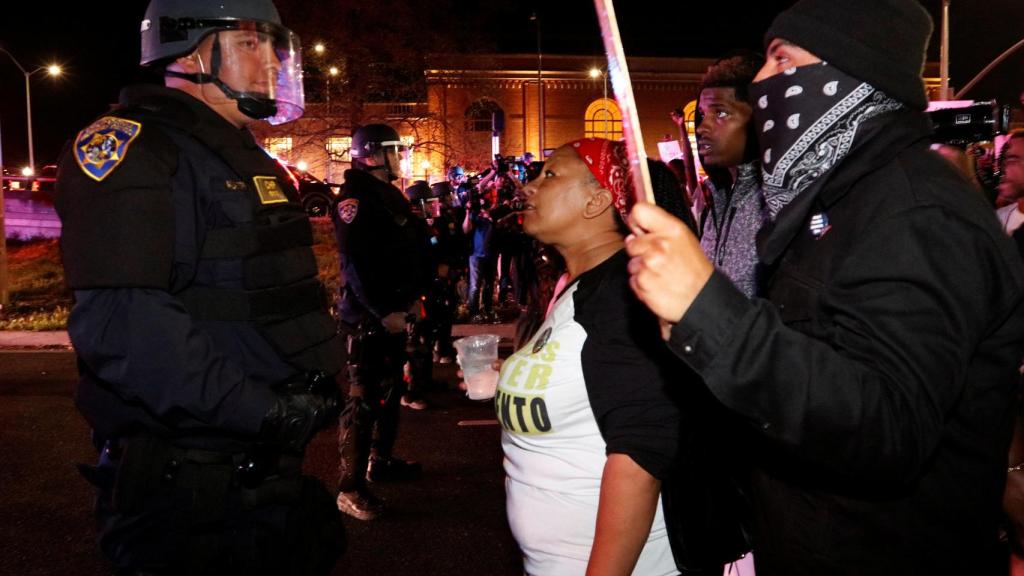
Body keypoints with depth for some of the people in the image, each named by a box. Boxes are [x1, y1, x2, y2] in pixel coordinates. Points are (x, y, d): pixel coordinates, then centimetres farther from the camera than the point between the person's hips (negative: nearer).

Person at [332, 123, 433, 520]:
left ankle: (380, 460, 33)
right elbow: (356, 264, -23)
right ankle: (350, 488, -3)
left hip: (394, 310, 10)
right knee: (363, 399, -8)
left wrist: (413, 297, 14)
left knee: (390, 391, 18)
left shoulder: (390, 195, 17)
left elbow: (409, 250, 21)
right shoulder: (355, 199, -14)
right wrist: (383, 311, -24)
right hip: (368, 315, -10)